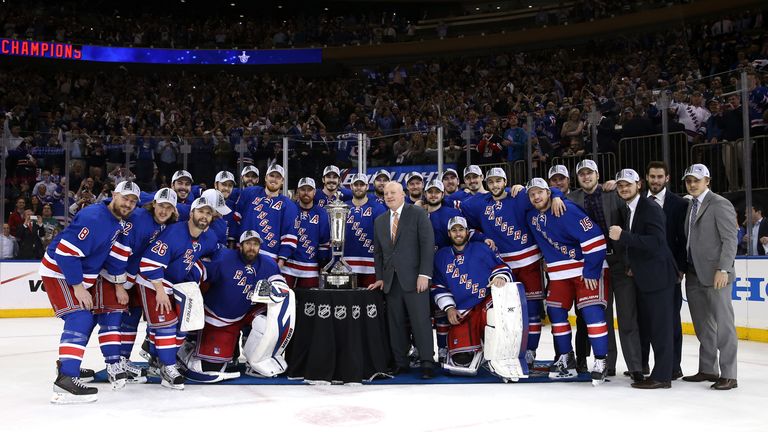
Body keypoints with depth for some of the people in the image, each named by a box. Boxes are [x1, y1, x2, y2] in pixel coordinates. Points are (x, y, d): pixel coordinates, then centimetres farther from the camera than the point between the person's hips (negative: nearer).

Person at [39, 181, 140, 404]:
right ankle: (65, 379, -29)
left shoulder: (118, 221, 2)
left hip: (81, 273, 10)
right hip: (58, 272, -10)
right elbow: (65, 252, -30)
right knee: (80, 318, -23)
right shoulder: (93, 218, -27)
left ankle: (67, 363, 33)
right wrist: (78, 286, -26)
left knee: (89, 317, 18)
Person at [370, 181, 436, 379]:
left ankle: (427, 364, 1)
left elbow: (427, 244, -6)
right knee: (396, 322, 5)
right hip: (391, 280, 5)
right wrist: (380, 277, 10)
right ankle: (400, 362, 14)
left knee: (421, 321, -6)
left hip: (414, 277, -5)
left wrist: (424, 274, -13)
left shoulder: (417, 214, 1)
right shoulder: (379, 221, 17)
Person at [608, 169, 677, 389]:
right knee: (646, 327, 14)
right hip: (642, 278, 9)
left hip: (658, 277, -9)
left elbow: (656, 241, -24)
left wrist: (623, 236, -26)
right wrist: (632, 266, 9)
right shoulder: (629, 210, 14)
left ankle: (661, 376, 2)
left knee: (660, 327, -3)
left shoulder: (651, 209, -13)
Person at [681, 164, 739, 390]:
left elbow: (730, 239, -12)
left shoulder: (720, 204, -6)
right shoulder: (690, 205, 16)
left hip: (715, 275, -7)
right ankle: (707, 369, 22)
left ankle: (728, 375, 4)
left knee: (723, 325, -2)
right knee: (702, 326, 13)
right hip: (694, 274, 7)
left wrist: (723, 270, -19)